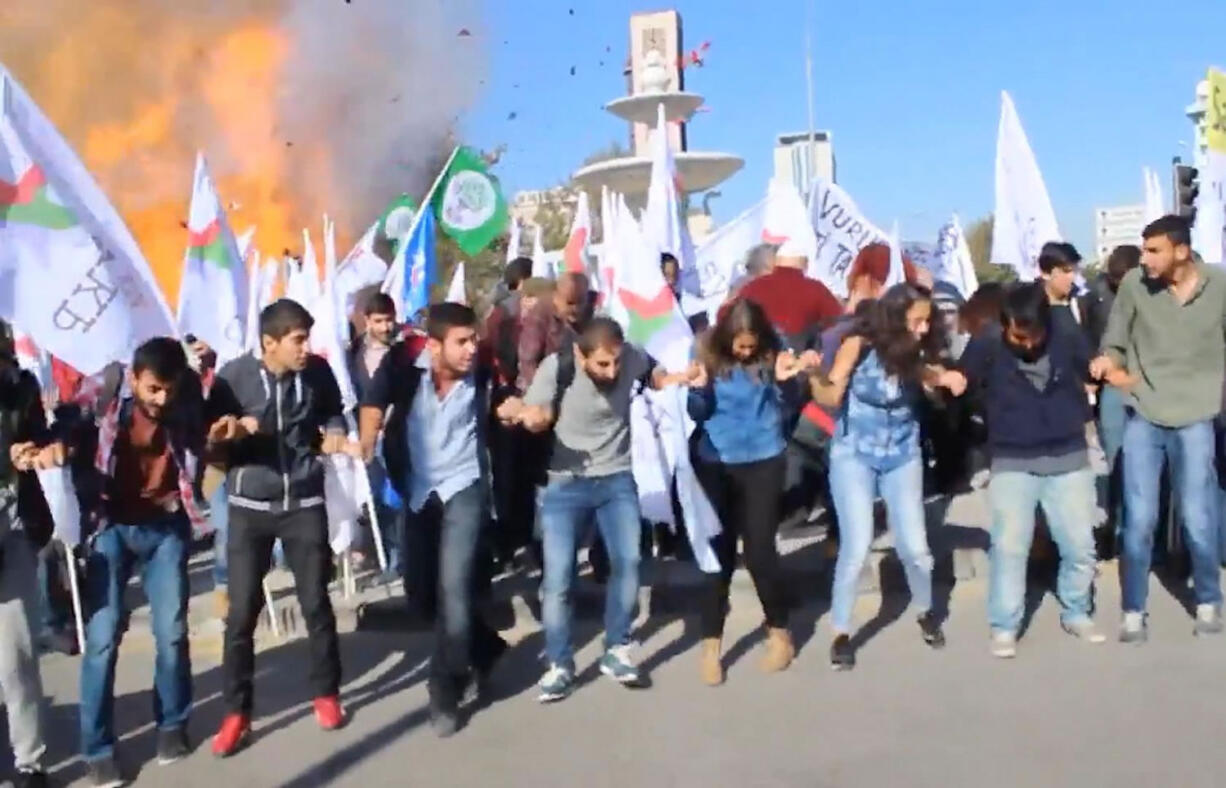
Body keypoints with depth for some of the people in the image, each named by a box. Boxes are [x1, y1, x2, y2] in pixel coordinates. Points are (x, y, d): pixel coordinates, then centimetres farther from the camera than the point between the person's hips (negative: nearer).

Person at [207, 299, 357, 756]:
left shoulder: (319, 372, -7)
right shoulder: (235, 375, -12)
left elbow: (332, 416, 11)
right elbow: (211, 435, -3)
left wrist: (336, 439, -10)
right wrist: (229, 433, -24)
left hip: (305, 504, 1)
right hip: (249, 506, -1)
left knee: (316, 603, 9)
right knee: (242, 611, 2)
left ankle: (326, 694, 29)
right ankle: (236, 712, 16)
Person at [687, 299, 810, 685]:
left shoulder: (772, 356, -9)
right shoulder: (707, 355, -7)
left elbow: (785, 410, -3)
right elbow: (697, 414, -2)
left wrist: (785, 381, -20)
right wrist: (697, 389, -21)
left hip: (762, 463, -1)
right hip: (715, 465, 1)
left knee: (760, 551, 0)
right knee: (719, 552, 5)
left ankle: (779, 633, 22)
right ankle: (711, 644, 14)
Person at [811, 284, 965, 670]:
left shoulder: (916, 351, -9)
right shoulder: (860, 345, -18)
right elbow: (831, 396, -21)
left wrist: (947, 378, -24)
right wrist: (813, 377, -41)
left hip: (902, 456, 3)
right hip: (854, 456, -3)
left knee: (914, 546, 5)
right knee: (856, 547, -9)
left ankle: (926, 613, 34)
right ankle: (841, 633, 8)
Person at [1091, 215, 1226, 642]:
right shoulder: (1133, 284, -6)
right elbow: (1114, 344, 1)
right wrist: (1109, 361, -20)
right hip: (1143, 417, 0)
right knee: (1139, 519, 2)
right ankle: (1133, 611, 15)